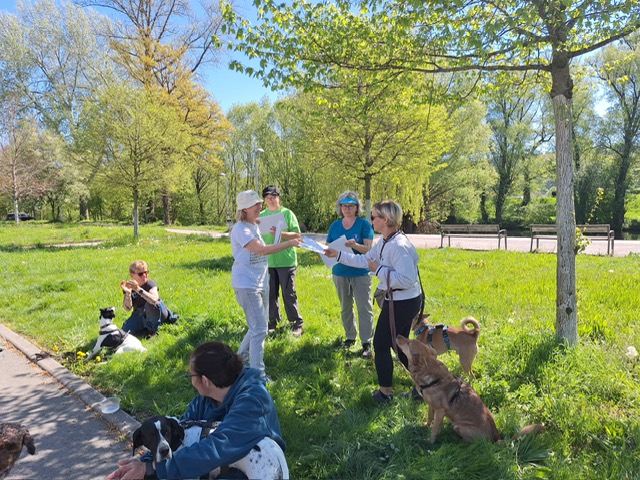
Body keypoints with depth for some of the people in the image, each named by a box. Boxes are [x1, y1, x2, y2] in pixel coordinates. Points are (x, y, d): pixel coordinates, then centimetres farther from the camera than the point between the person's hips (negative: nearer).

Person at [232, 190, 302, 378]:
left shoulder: (255, 226, 12)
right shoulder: (241, 229, -16)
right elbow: (262, 250, -26)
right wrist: (290, 243, -21)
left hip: (261, 283, 9)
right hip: (247, 285, -9)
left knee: (259, 327, 17)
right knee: (259, 330, -7)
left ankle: (241, 359, 34)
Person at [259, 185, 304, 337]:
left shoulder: (287, 213, -1)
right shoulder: (261, 215, 9)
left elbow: (297, 235, -8)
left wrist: (280, 233, -22)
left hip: (286, 260, -3)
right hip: (267, 260, 4)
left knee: (289, 293, 1)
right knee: (271, 294, 10)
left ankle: (297, 324, 12)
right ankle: (273, 322, 22)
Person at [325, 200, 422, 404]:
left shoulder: (399, 246, -26)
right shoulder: (384, 243, 7)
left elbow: (407, 280, -31)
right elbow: (365, 260, 18)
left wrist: (379, 269, -23)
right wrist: (338, 255, 16)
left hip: (403, 303, -10)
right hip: (398, 301, 10)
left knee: (381, 345, 4)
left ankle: (385, 392, 20)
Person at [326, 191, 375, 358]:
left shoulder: (364, 224, -7)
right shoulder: (335, 225, 5)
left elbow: (368, 249, -13)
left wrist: (355, 245, -31)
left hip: (360, 272, -4)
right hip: (340, 273, 4)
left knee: (364, 308, -4)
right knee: (345, 307, 15)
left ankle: (367, 342, 3)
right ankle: (350, 337, 30)